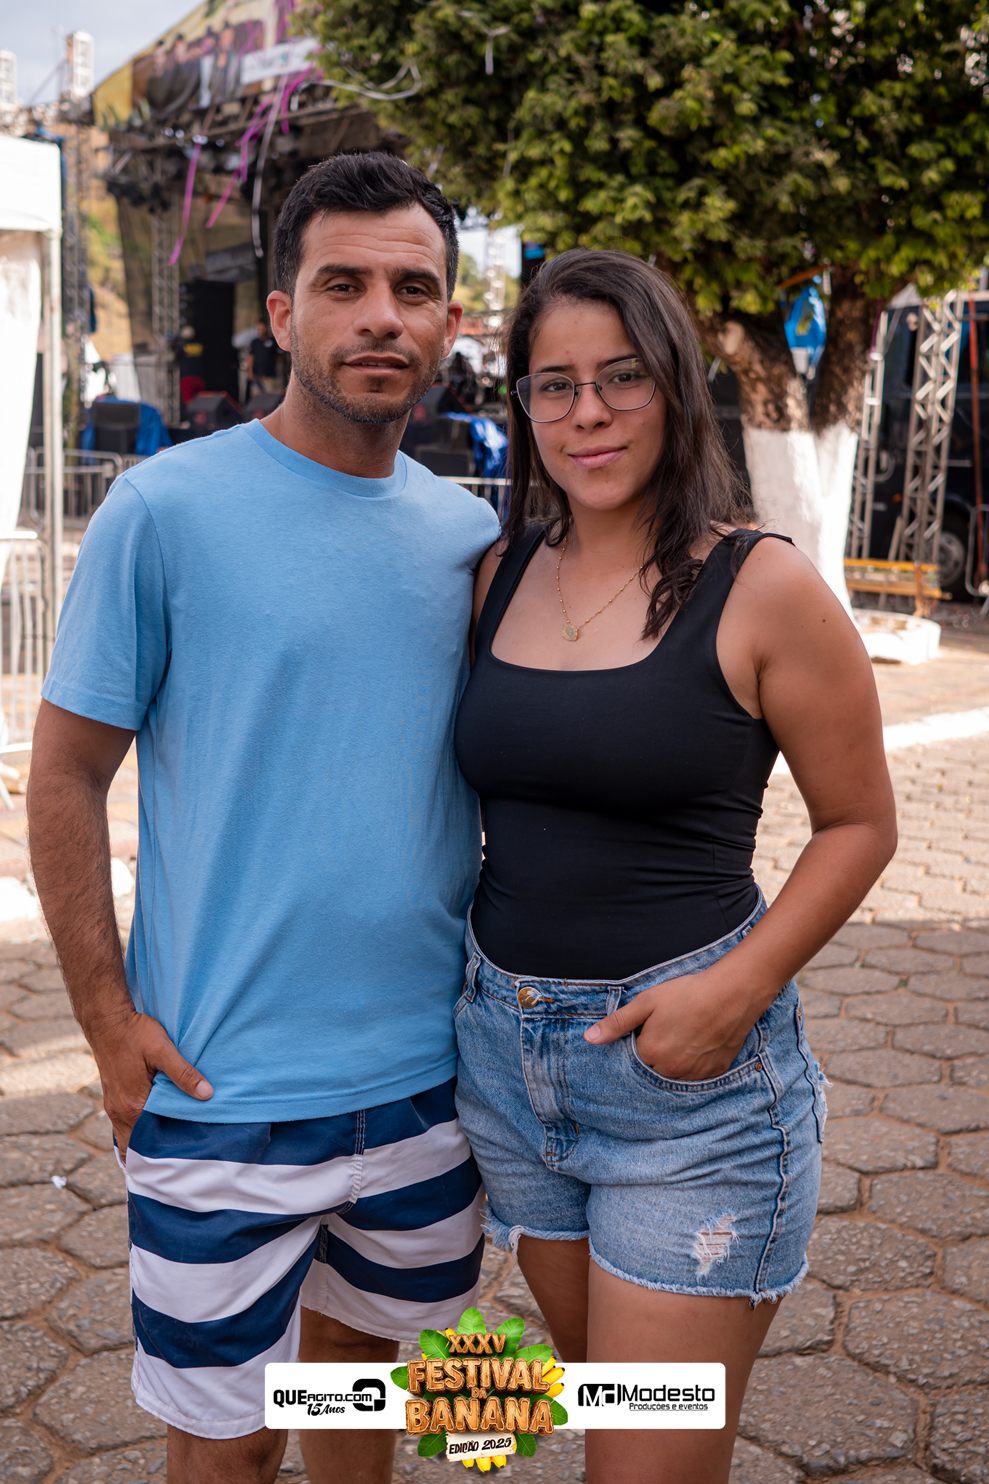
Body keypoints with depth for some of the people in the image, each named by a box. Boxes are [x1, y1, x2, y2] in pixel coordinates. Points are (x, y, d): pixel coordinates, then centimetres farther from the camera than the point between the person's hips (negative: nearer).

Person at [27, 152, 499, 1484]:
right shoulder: (167, 509, -11)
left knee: (363, 1348, 25)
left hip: (428, 1068, 4)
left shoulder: (468, 534, 3)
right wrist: (111, 1024, -10)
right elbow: (67, 775, -7)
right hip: (225, 1084, -4)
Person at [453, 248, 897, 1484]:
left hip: (686, 1063, -5)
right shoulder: (500, 574, 4)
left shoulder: (760, 589, -11)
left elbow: (860, 824, -5)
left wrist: (739, 988, -18)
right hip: (505, 1041, 5)